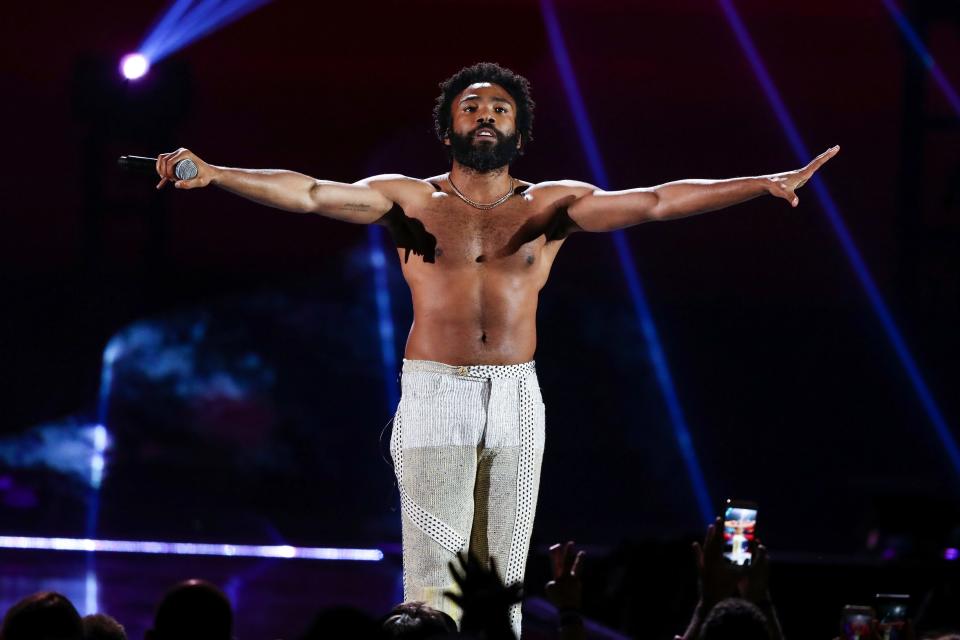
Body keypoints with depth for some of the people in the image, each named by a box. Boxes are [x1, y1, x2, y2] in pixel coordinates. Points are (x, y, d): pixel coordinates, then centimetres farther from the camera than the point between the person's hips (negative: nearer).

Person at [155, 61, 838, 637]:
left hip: (517, 401, 2)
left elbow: (657, 200, -1)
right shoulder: (410, 198, 4)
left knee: (502, 571, 4)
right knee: (436, 575, -6)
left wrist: (765, 184, -12)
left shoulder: (552, 204, 7)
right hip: (435, 396, -2)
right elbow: (307, 192, -6)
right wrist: (211, 174, -20)